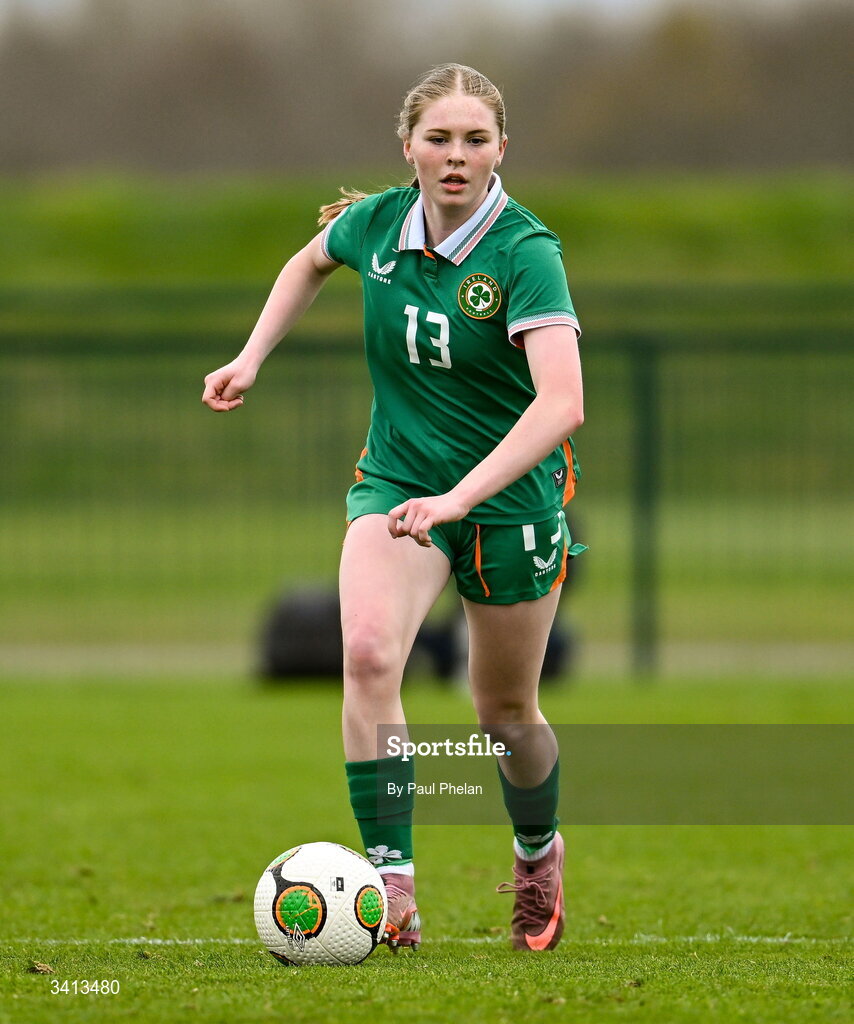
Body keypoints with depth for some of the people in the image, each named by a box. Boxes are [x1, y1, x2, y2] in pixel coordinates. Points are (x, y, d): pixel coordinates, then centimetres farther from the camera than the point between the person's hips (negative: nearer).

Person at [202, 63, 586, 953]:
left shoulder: (524, 253, -22)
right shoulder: (375, 223, -7)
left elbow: (561, 402, -34)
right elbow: (311, 262, 19)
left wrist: (460, 496, -43)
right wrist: (252, 358, 9)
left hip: (512, 494, -2)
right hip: (396, 477, 3)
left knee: (506, 714, 12)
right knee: (368, 652, -26)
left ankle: (538, 853, 44)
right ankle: (391, 885, -27)